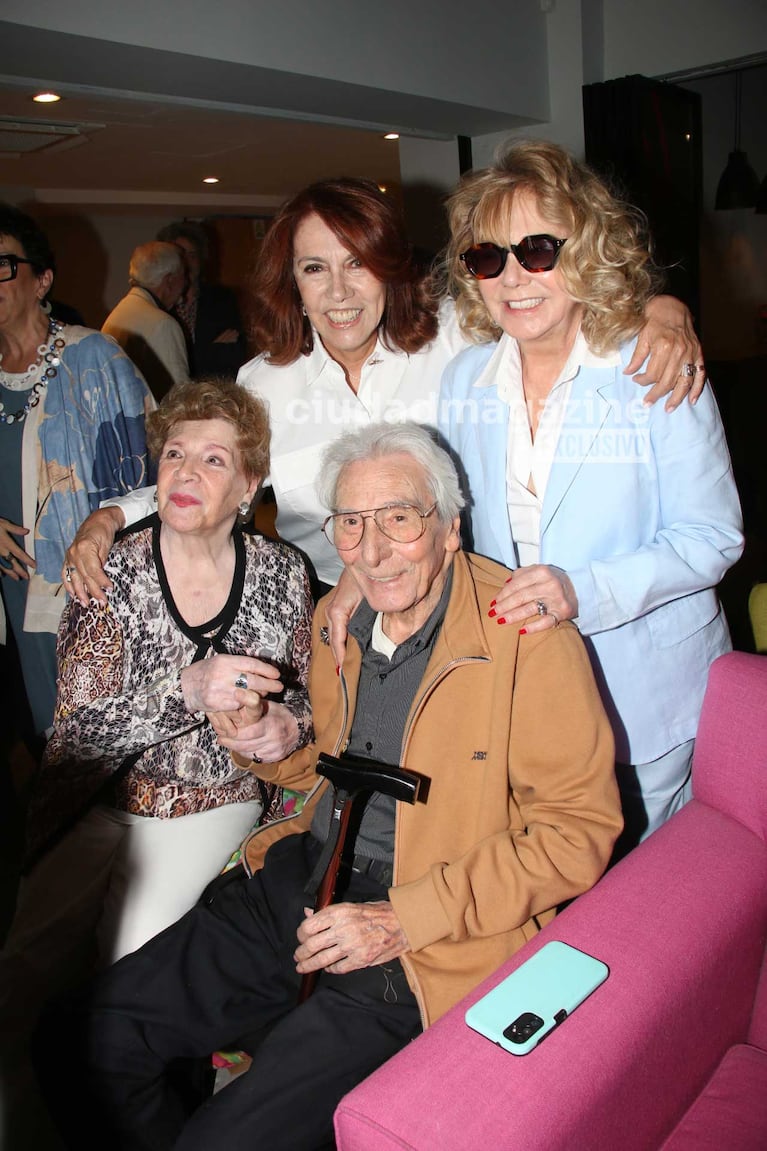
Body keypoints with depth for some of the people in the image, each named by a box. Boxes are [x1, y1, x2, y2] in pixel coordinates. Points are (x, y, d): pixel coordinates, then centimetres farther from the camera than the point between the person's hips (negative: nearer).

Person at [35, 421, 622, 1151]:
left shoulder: (527, 634, -14)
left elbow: (578, 829, -14)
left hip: (423, 940, -6)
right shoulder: (337, 618, 7)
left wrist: (402, 920, -17)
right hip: (305, 879, 7)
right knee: (80, 1041, 0)